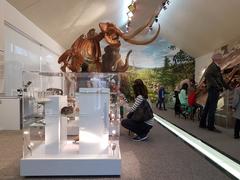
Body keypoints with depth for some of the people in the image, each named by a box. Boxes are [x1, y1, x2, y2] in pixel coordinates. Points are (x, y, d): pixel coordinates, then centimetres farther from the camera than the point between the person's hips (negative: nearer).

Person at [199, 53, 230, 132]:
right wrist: (216, 85, -24)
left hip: (214, 89, 10)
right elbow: (207, 75, -25)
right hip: (213, 89, -10)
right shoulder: (212, 66, -7)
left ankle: (202, 123, 16)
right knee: (212, 108, -7)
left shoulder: (216, 67, 22)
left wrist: (227, 87, 13)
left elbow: (220, 79, 22)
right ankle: (211, 126, -2)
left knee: (207, 107, 10)